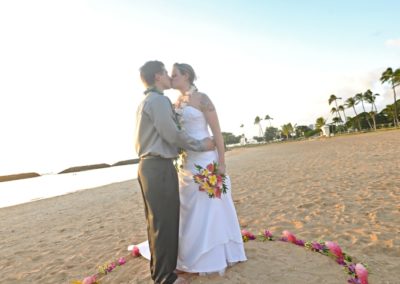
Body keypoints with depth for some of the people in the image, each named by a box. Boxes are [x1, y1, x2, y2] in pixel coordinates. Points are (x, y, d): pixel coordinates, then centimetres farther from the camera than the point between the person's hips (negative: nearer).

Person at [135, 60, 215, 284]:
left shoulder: (145, 102, 20)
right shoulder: (159, 100, -11)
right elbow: (173, 135, -16)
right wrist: (200, 145, -5)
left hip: (149, 166, 11)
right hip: (160, 168, -11)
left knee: (157, 221, 18)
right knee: (165, 222, -1)